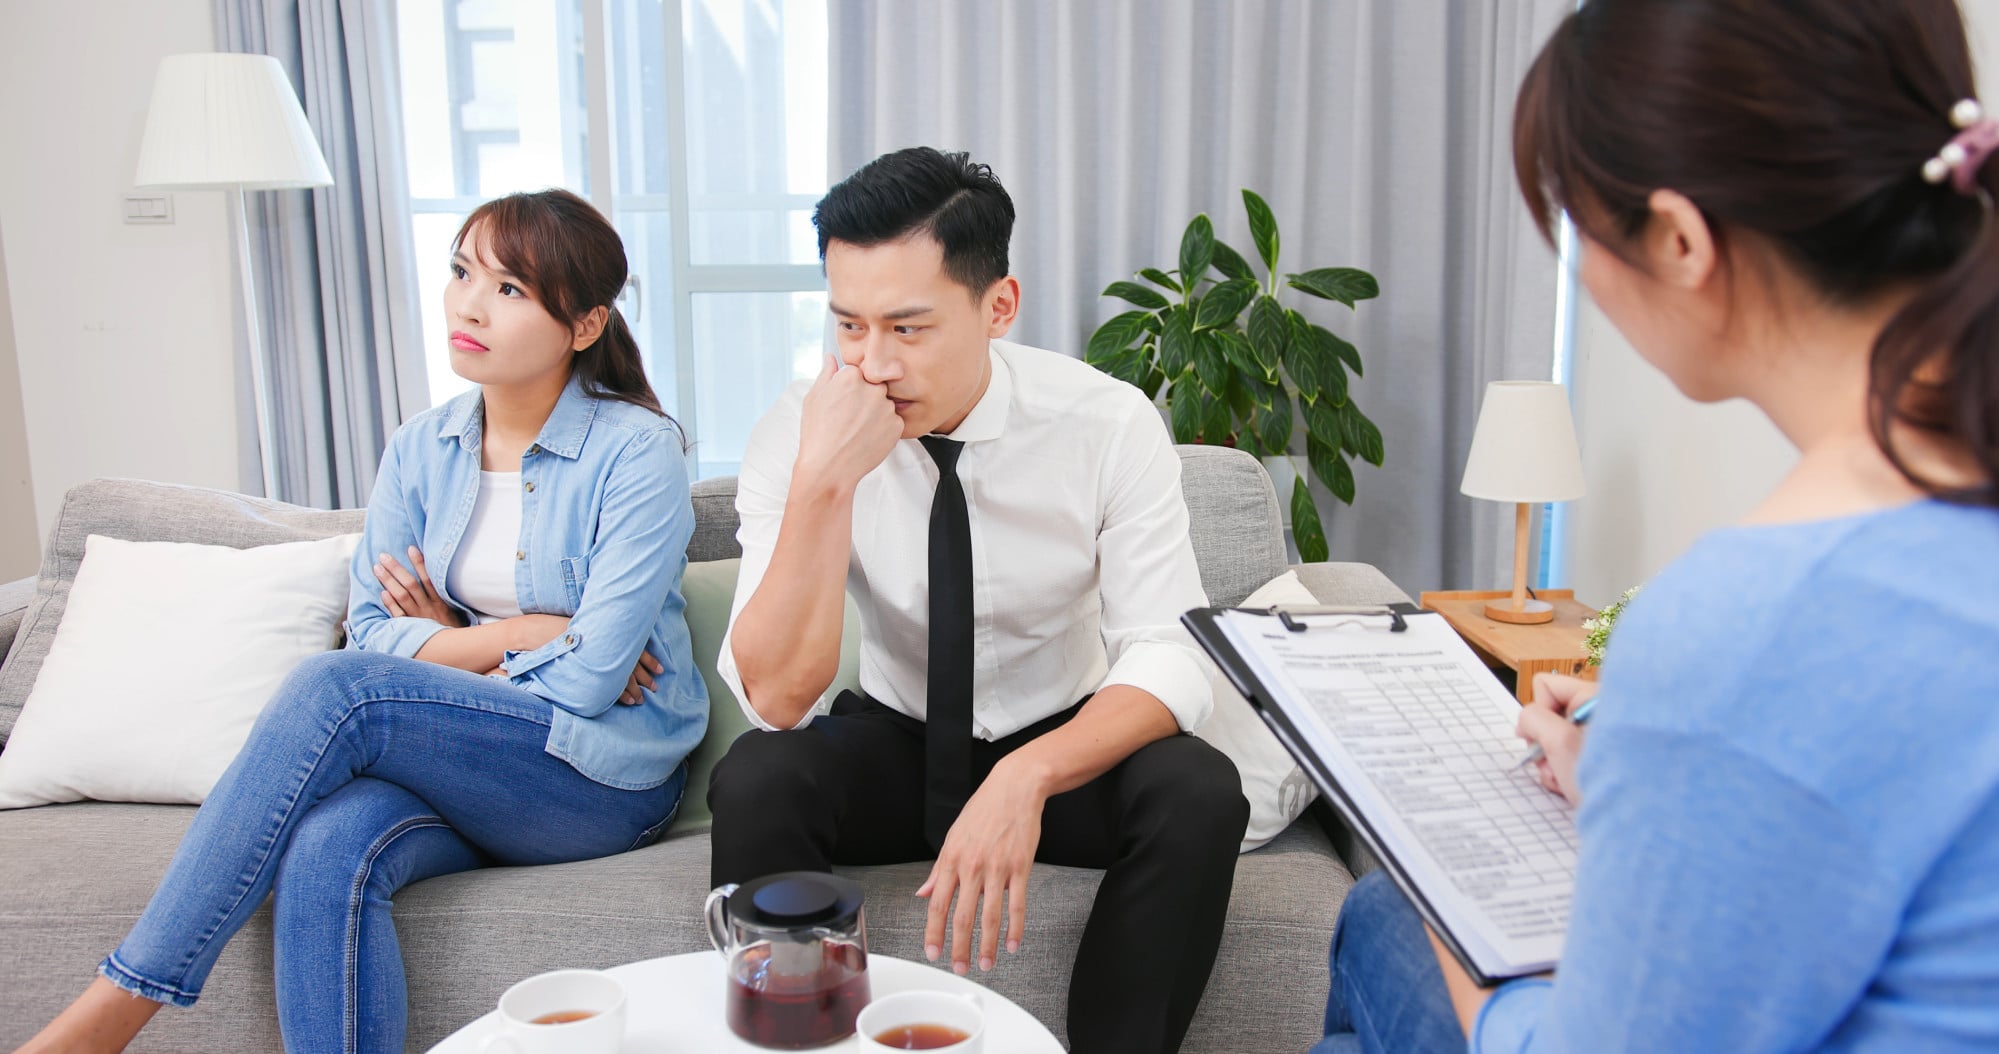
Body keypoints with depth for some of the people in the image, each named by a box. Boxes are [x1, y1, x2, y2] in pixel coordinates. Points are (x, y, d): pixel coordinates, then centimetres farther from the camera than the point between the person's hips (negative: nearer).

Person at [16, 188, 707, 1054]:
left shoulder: (638, 453, -10)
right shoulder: (420, 449, 8)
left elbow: (589, 678, -14)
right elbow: (372, 631, 5)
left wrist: (449, 639, -3)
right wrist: (517, 635, -8)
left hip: (606, 778, -4)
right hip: (458, 775, 5)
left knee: (336, 688, -27)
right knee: (329, 846, -31)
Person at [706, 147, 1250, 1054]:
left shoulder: (1109, 424, -18)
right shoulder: (793, 434, -16)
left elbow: (1169, 662, -21)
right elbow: (776, 697, -23)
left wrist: (1027, 778, -39)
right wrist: (823, 480, -36)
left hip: (1066, 745, 0)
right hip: (893, 743, 1)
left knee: (1199, 794, -30)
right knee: (752, 783, -29)